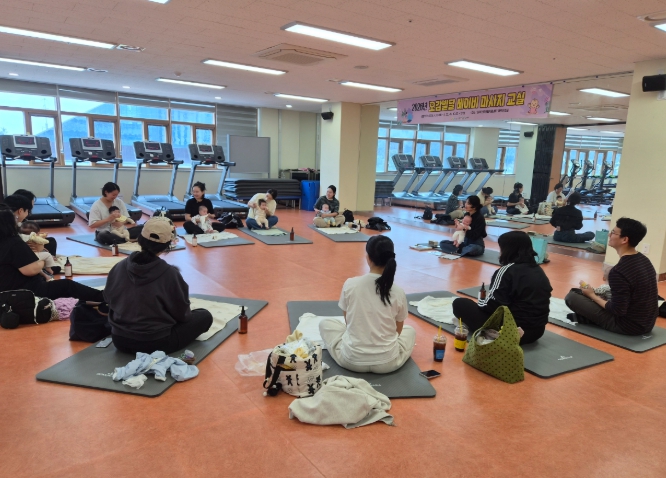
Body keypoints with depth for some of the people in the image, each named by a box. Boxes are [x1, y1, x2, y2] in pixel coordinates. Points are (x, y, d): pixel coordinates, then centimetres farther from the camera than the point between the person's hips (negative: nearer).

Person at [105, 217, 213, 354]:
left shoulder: (118, 267, -10)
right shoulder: (169, 273, -22)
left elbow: (109, 300, 6)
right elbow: (182, 313, -11)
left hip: (119, 340, 3)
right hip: (156, 343, -3)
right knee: (205, 316, 10)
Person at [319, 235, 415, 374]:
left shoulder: (350, 284, -11)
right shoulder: (398, 292, -10)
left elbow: (348, 321, 5)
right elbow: (398, 331, 5)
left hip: (352, 360, -1)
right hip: (388, 363, 1)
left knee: (325, 323, 25)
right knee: (409, 331, 31)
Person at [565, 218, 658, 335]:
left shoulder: (618, 271, -27)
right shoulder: (644, 260, 1)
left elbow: (618, 311, -22)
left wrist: (592, 295, -8)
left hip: (629, 325, -8)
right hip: (647, 322, 9)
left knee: (571, 297, -9)